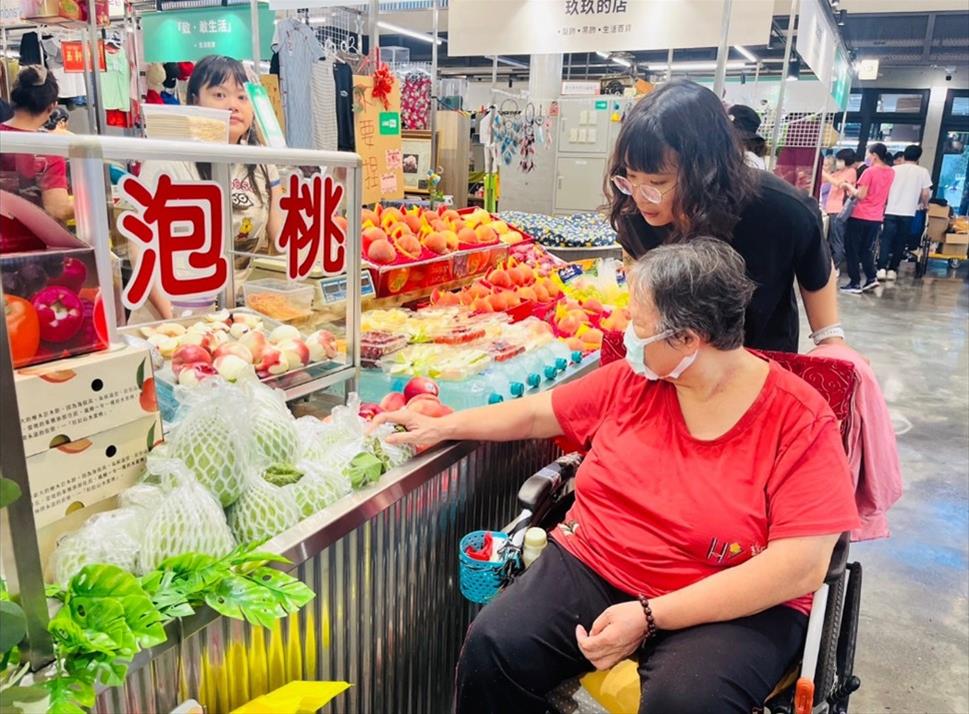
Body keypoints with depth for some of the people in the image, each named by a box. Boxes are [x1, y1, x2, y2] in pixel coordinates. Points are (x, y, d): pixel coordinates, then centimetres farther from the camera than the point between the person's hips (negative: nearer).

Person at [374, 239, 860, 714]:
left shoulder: (801, 421, -12)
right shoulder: (633, 380, 2)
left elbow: (801, 566, -18)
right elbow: (539, 413, 15)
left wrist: (650, 616, -22)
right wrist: (441, 428, 18)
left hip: (735, 607, -3)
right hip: (594, 568, 4)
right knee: (492, 646, -18)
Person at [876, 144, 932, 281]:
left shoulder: (894, 169, 6)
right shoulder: (923, 171, 2)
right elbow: (925, 193, 0)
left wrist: (885, 204, 23)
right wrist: (924, 205, 18)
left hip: (891, 211, 1)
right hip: (908, 213, -1)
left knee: (886, 241, 2)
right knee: (900, 243, 8)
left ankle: (882, 269, -9)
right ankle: (892, 269, 7)